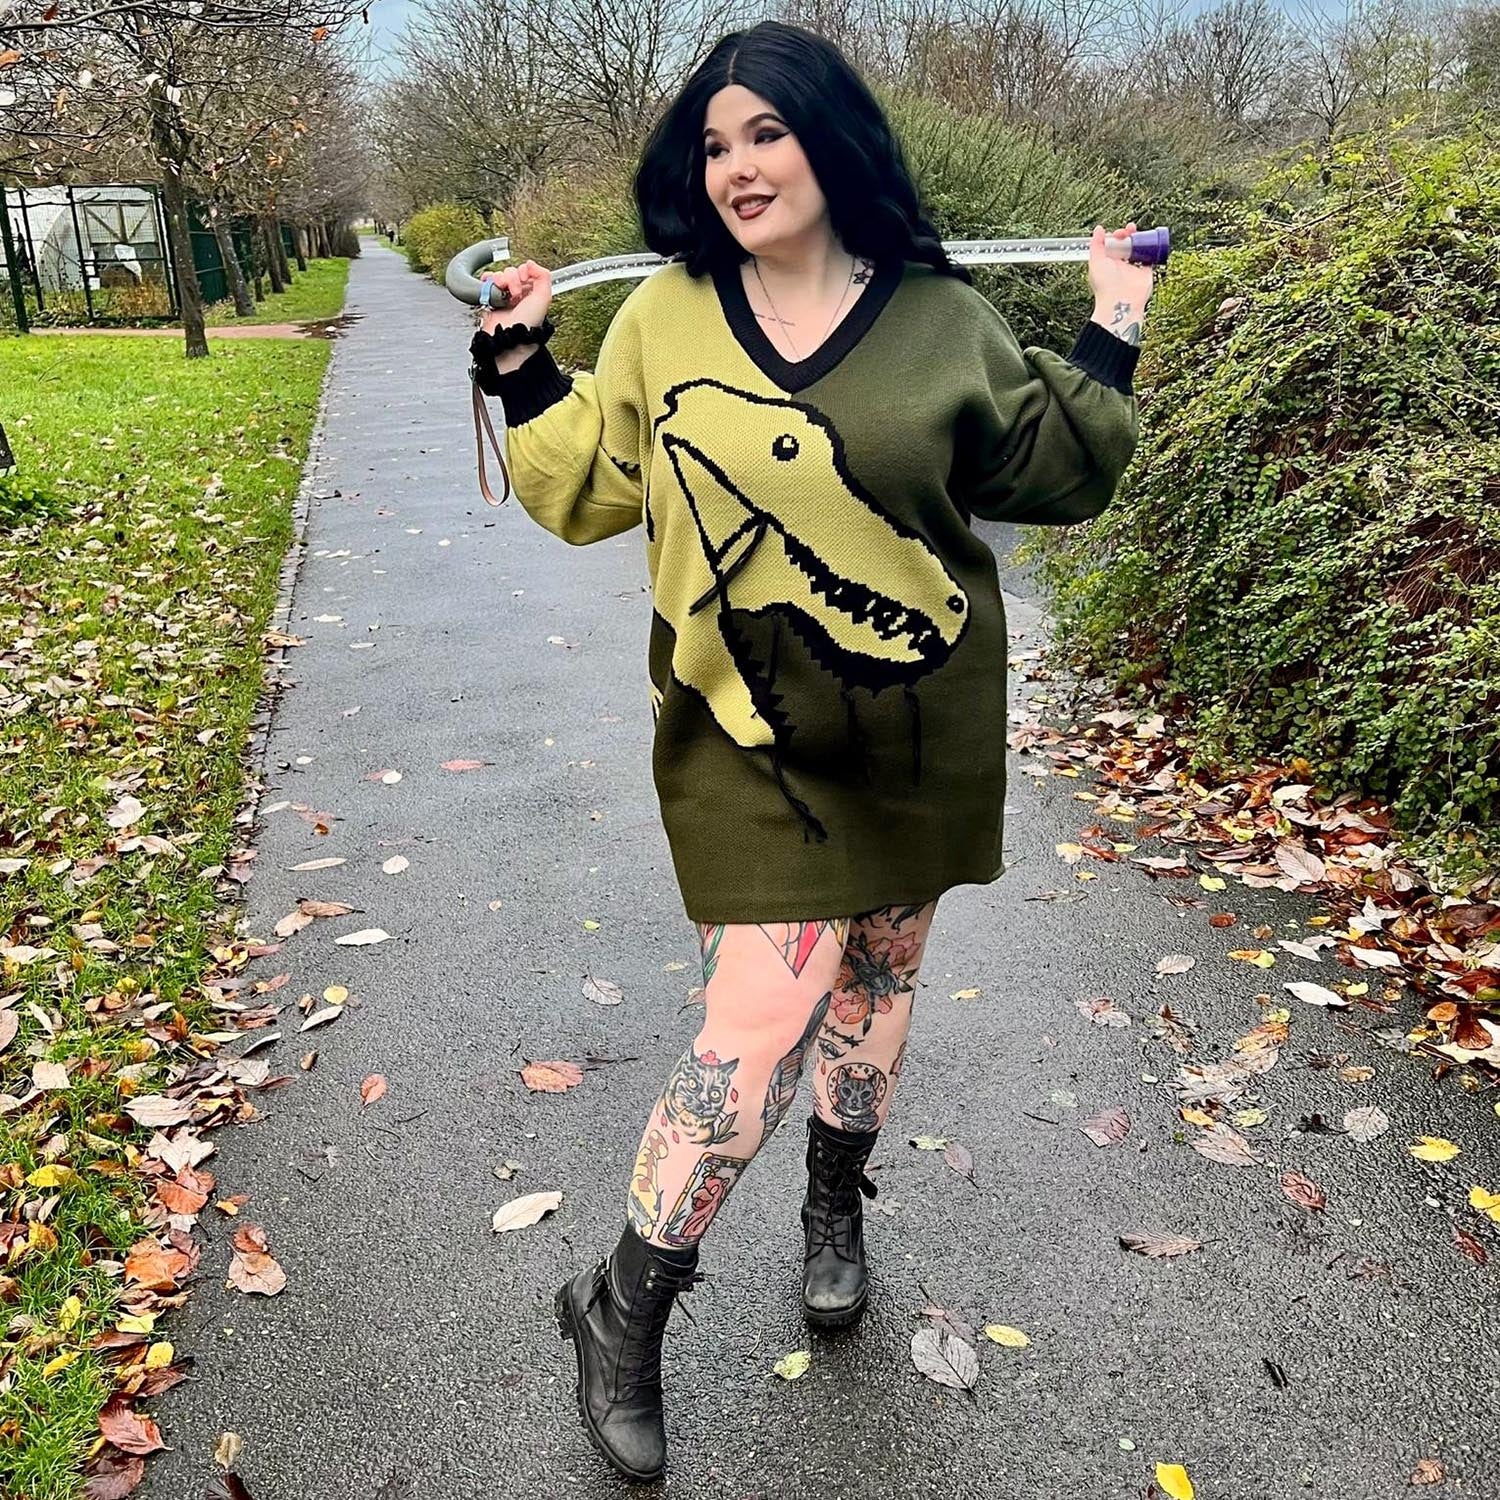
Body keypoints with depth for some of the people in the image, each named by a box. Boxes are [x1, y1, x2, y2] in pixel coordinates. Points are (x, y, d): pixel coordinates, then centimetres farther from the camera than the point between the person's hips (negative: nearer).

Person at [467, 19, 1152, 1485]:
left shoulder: (941, 319, 1)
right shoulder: (664, 317, 0)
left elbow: (1053, 477, 10)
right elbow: (587, 490, 7)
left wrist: (1108, 342, 3)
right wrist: (523, 372, -1)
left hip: (923, 725, 3)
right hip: (753, 733, -2)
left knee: (878, 970, 17)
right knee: (763, 1013, -9)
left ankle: (836, 1207, 45)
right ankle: (620, 1311, 12)